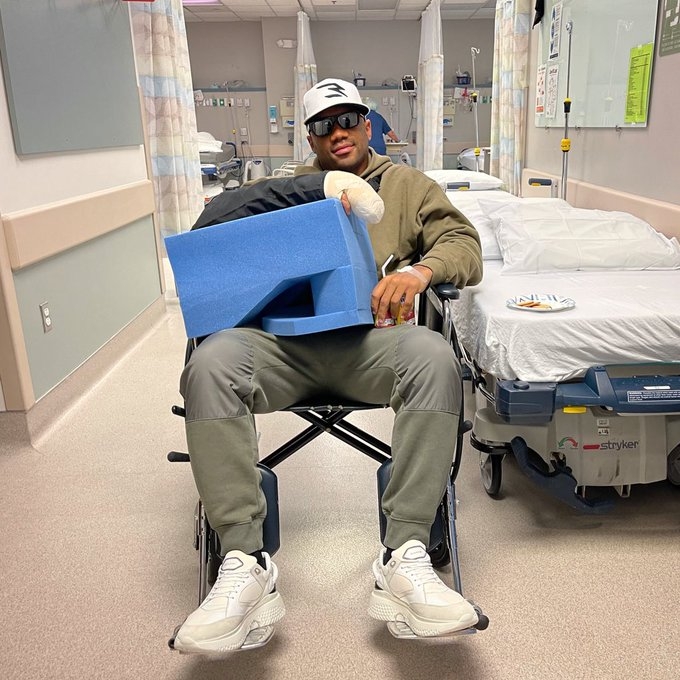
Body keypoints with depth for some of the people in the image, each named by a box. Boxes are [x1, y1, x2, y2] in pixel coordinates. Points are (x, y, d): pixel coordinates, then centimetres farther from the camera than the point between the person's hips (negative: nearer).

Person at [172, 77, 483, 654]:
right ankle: (246, 565, -27)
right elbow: (213, 223, 9)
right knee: (211, 362, -30)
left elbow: (465, 245, 13)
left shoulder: (408, 185, 26)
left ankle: (405, 558, -31)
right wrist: (322, 187, -2)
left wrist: (420, 268, -12)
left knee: (433, 355, -34)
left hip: (368, 336, 0)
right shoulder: (285, 185, 28)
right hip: (281, 340, 1)